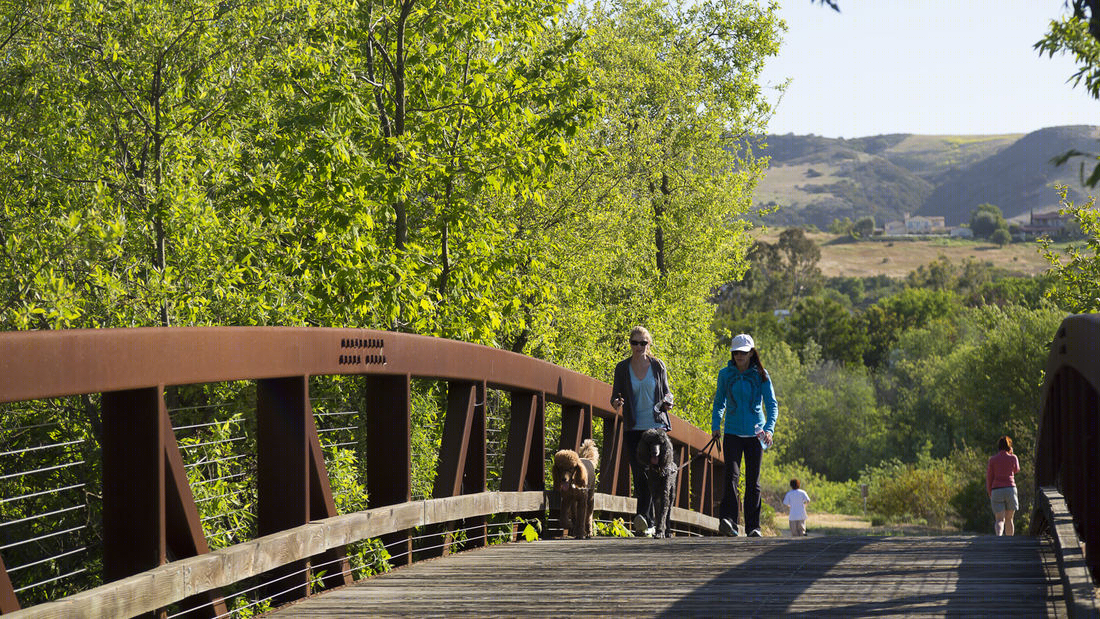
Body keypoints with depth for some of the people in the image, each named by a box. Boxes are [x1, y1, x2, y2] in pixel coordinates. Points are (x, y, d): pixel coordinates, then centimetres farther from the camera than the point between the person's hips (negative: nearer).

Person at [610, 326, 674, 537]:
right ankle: (649, 524, 4)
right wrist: (617, 404, -15)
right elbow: (616, 397, 8)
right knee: (639, 475, -2)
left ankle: (643, 516, -25)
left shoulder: (657, 366, 5)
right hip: (633, 428, 1)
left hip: (656, 426, -1)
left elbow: (666, 392, 16)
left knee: (651, 471, -17)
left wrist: (668, 401, -7)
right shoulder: (622, 368, 6)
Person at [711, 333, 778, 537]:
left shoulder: (761, 375, 1)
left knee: (753, 481, 3)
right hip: (732, 433, 0)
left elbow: (772, 405, 0)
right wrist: (715, 425, 0)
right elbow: (719, 403, 15)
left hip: (755, 434, 0)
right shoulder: (725, 374, 5)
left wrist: (769, 429, -15)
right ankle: (727, 520, -28)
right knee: (731, 475, -17)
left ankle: (753, 526, 9)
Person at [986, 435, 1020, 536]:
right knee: (1009, 519, 14)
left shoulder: (992, 460, 4)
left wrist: (990, 495, 13)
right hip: (1010, 489, 0)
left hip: (996, 490, 0)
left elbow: (989, 479, 4)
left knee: (1000, 520, -4)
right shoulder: (1013, 458, 3)